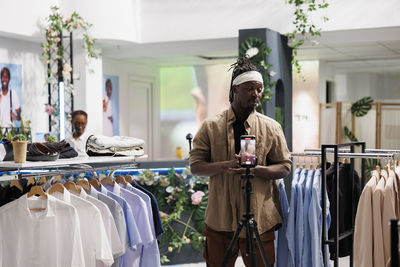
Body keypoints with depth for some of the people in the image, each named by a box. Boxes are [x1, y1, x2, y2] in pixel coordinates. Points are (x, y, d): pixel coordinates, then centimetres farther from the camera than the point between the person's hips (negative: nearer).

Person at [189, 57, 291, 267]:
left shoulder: (271, 128, 5)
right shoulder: (210, 127, 4)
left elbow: (285, 167, 4)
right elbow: (195, 166, 2)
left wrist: (255, 169, -16)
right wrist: (224, 166, -18)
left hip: (260, 218, 0)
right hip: (219, 218, 0)